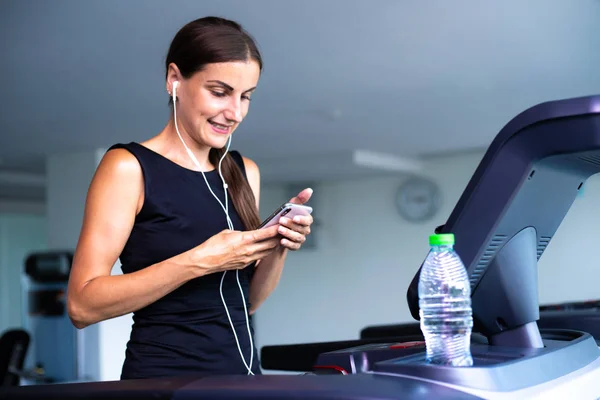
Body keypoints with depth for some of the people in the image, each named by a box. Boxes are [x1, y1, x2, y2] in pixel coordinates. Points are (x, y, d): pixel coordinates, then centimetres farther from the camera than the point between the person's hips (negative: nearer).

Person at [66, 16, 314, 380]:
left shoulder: (244, 172, 7)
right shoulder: (129, 166, -9)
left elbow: (247, 300, 11)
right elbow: (83, 304, -16)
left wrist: (278, 247, -7)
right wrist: (200, 262, -23)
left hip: (244, 370, 6)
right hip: (163, 375, -5)